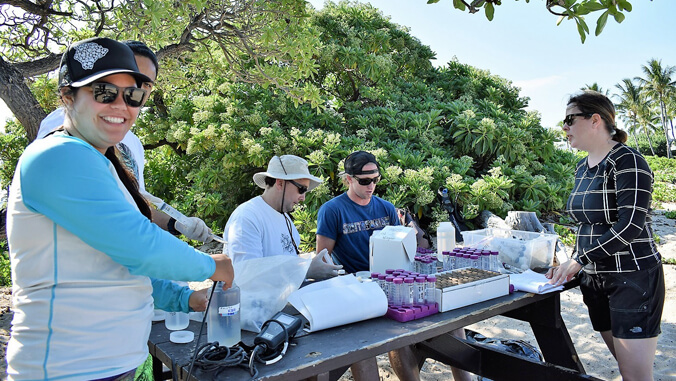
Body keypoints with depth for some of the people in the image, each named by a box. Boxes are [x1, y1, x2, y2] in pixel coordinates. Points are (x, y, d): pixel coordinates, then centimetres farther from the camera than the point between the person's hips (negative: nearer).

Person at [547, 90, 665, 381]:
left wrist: (578, 261, -21)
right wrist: (573, 265, 5)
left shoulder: (627, 162, -13)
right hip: (596, 278, 8)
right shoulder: (582, 168, 12)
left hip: (633, 277, -7)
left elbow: (630, 225, -22)